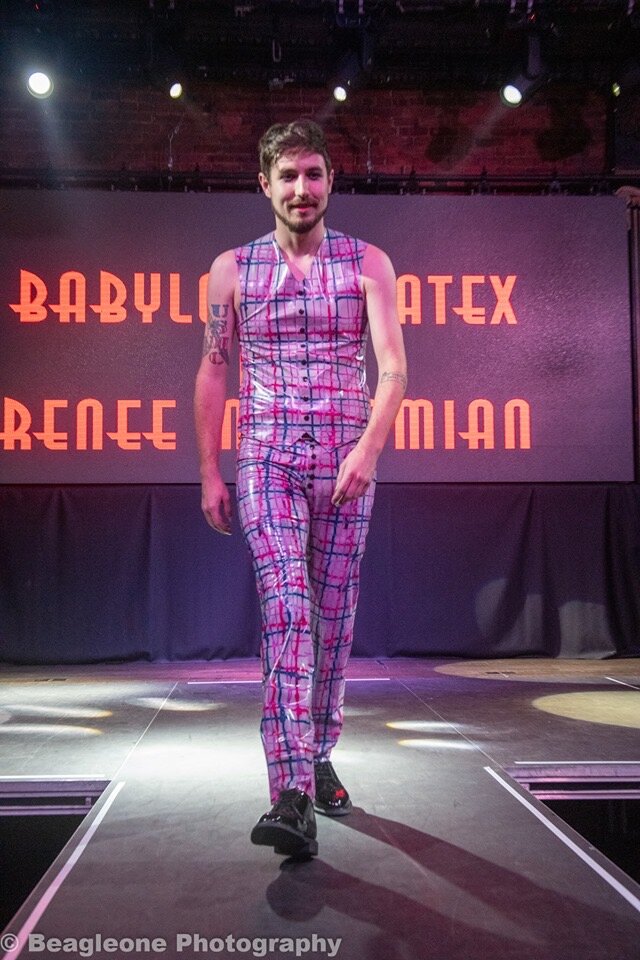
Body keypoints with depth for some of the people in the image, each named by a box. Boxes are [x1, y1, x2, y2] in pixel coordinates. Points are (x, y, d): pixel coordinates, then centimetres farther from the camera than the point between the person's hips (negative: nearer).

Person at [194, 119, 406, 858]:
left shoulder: (368, 264, 4)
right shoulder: (232, 268, 7)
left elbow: (393, 367, -6)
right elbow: (213, 372, 9)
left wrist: (369, 447, -22)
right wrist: (209, 473, 4)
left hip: (347, 459, 1)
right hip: (267, 457, -1)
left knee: (333, 616, 7)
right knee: (286, 609, -15)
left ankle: (319, 758, 26)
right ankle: (293, 797, -18)